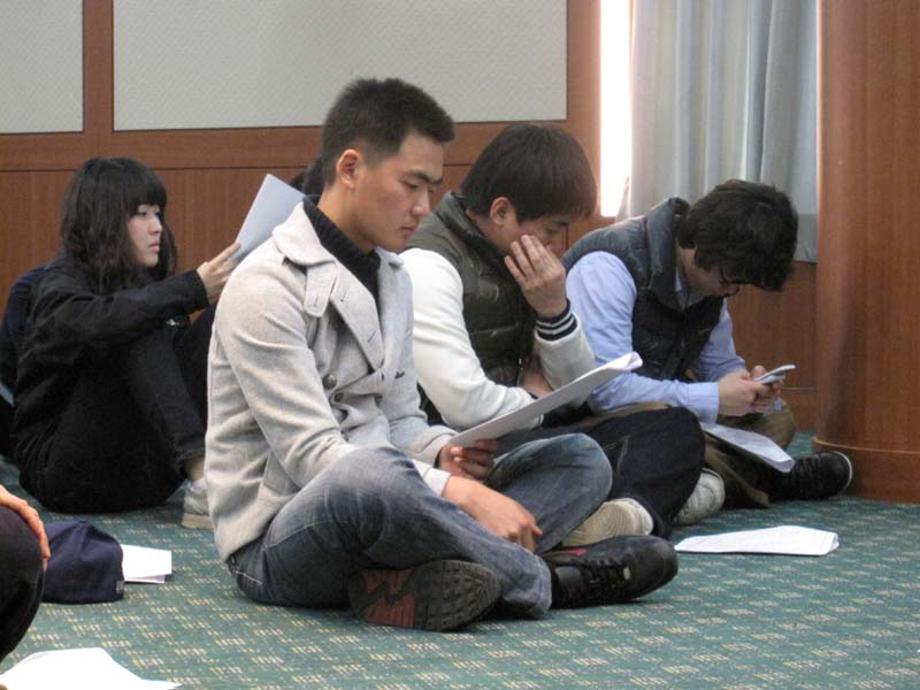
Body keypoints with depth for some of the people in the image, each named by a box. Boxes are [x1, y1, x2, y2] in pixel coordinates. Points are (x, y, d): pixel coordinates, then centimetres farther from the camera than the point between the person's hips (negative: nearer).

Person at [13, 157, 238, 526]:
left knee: (217, 322, -12)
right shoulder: (60, 283, -6)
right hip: (64, 473, -6)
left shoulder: (145, 283, 15)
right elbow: (93, 323, -32)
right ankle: (202, 478, -41)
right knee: (141, 329, -26)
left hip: (144, 474, 6)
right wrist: (194, 289, -39)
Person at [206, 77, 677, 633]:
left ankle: (405, 582, -29)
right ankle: (542, 578, -21)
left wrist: (442, 454, -6)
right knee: (365, 475, -43)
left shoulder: (391, 274, 15)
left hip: (375, 509, 9)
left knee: (581, 460, -3)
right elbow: (310, 456, -20)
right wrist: (462, 493, -27)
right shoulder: (266, 286, -12)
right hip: (278, 541, -9)